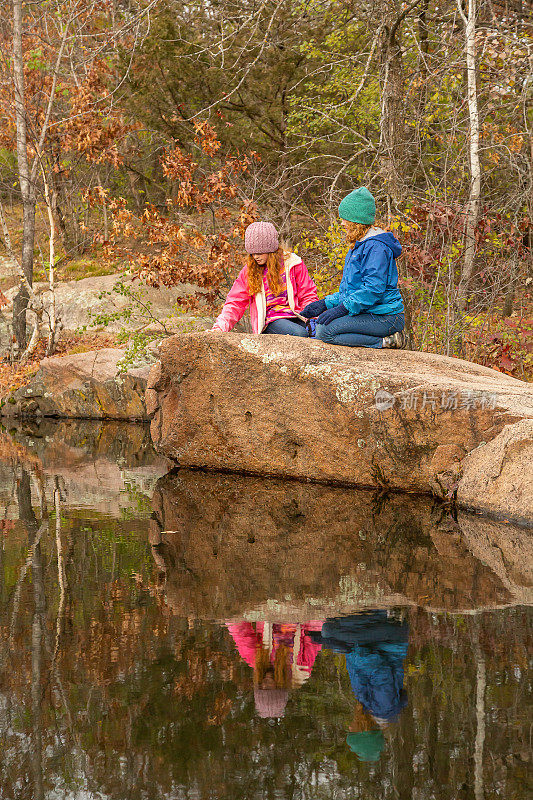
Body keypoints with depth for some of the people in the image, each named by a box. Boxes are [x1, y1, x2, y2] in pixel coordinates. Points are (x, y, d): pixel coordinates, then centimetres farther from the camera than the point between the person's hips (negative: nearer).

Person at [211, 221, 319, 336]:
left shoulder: (292, 264, 6)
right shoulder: (248, 271, 9)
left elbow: (308, 296, 9)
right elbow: (236, 303, 9)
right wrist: (219, 327, -4)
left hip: (294, 317, 1)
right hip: (271, 321, -1)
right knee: (299, 333, -33)